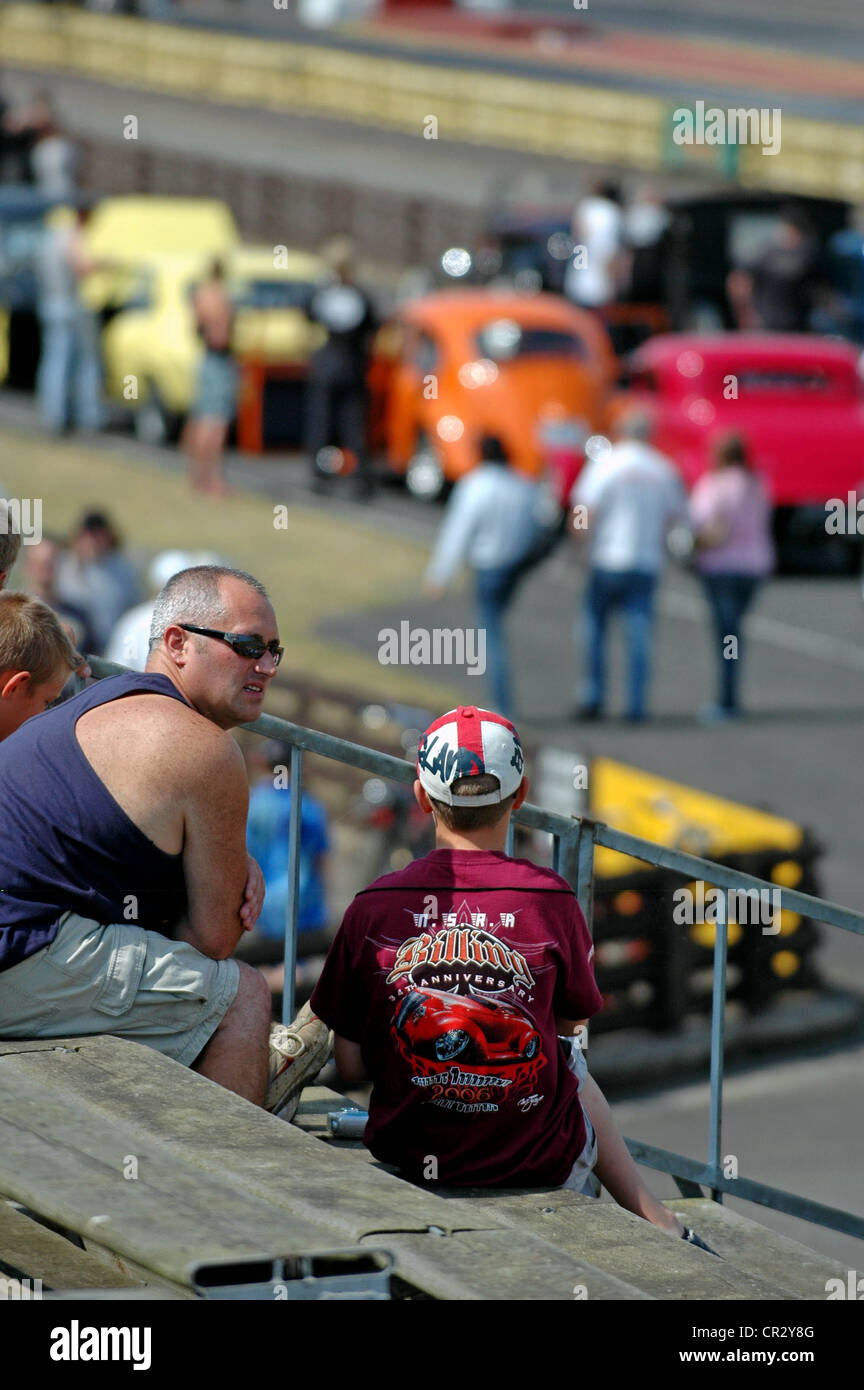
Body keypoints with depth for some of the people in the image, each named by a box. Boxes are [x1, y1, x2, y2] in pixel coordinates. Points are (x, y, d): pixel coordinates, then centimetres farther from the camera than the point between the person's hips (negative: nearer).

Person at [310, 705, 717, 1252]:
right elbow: (571, 1023, 6)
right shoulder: (551, 899, -12)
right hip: (541, 1167, -1)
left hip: (410, 1162, 2)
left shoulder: (373, 908, -9)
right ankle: (657, 1223, 39)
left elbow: (350, 1067, -3)